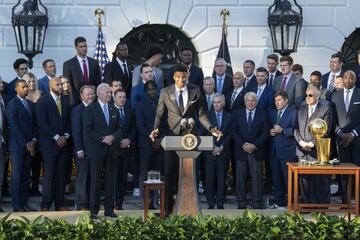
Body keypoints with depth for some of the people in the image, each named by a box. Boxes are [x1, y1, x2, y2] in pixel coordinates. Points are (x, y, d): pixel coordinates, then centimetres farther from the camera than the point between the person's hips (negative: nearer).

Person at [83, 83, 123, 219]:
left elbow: (119, 129, 14)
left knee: (111, 180, 5)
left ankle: (109, 209, 11)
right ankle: (93, 211, 3)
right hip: (97, 150, -5)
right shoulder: (90, 110, 0)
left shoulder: (114, 110, 15)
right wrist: (102, 139, -14)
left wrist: (113, 137, -7)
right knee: (95, 180, -2)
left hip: (112, 150, 5)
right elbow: (87, 130, -7)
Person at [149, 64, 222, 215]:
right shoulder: (165, 92, 4)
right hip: (172, 135, 0)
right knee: (170, 173, 1)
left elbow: (201, 114, 6)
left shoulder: (195, 91, 4)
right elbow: (160, 114, 5)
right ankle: (167, 208, 6)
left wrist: (211, 128, -9)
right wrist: (156, 128, -13)